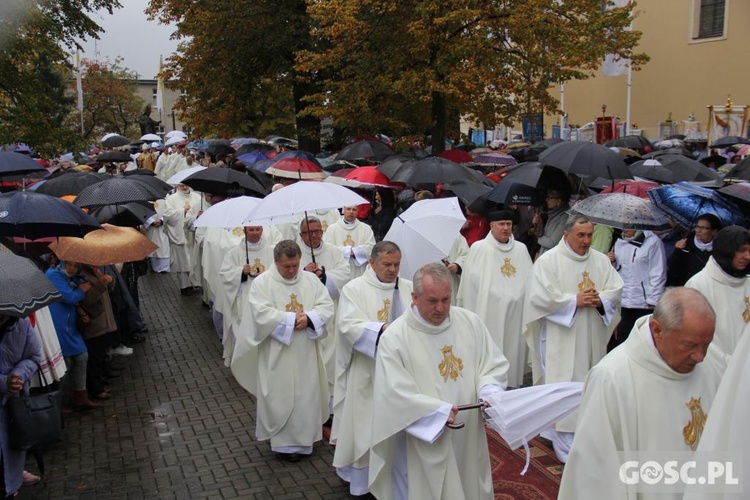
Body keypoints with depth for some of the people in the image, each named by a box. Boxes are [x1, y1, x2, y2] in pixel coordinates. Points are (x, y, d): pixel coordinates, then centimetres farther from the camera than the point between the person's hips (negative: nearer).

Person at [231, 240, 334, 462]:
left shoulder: (311, 280, 6)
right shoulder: (262, 283, -6)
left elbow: (326, 306, 0)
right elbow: (262, 314, -17)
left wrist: (308, 318, -18)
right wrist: (293, 318, -18)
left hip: (306, 352, 4)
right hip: (277, 353, -3)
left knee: (307, 395, 10)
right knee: (281, 397, 3)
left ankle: (303, 439, 24)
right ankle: (284, 441, 16)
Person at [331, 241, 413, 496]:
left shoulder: (409, 288, 7)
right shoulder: (354, 289, -5)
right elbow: (349, 326, -17)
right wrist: (382, 330, -30)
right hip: (366, 373, -3)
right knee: (366, 425, 5)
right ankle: (362, 476, 21)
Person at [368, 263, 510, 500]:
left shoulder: (471, 322, -1)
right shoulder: (394, 337, -14)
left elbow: (494, 365, 4)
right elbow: (395, 394, -19)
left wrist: (488, 392, -16)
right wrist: (440, 411, -26)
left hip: (468, 437, 5)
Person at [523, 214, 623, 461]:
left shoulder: (601, 260, 8)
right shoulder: (548, 260, -7)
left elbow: (617, 288, 7)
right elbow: (540, 296, -14)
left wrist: (600, 299, -14)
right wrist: (575, 301, -15)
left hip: (592, 339, 5)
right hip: (561, 341, -5)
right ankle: (566, 445, 8)